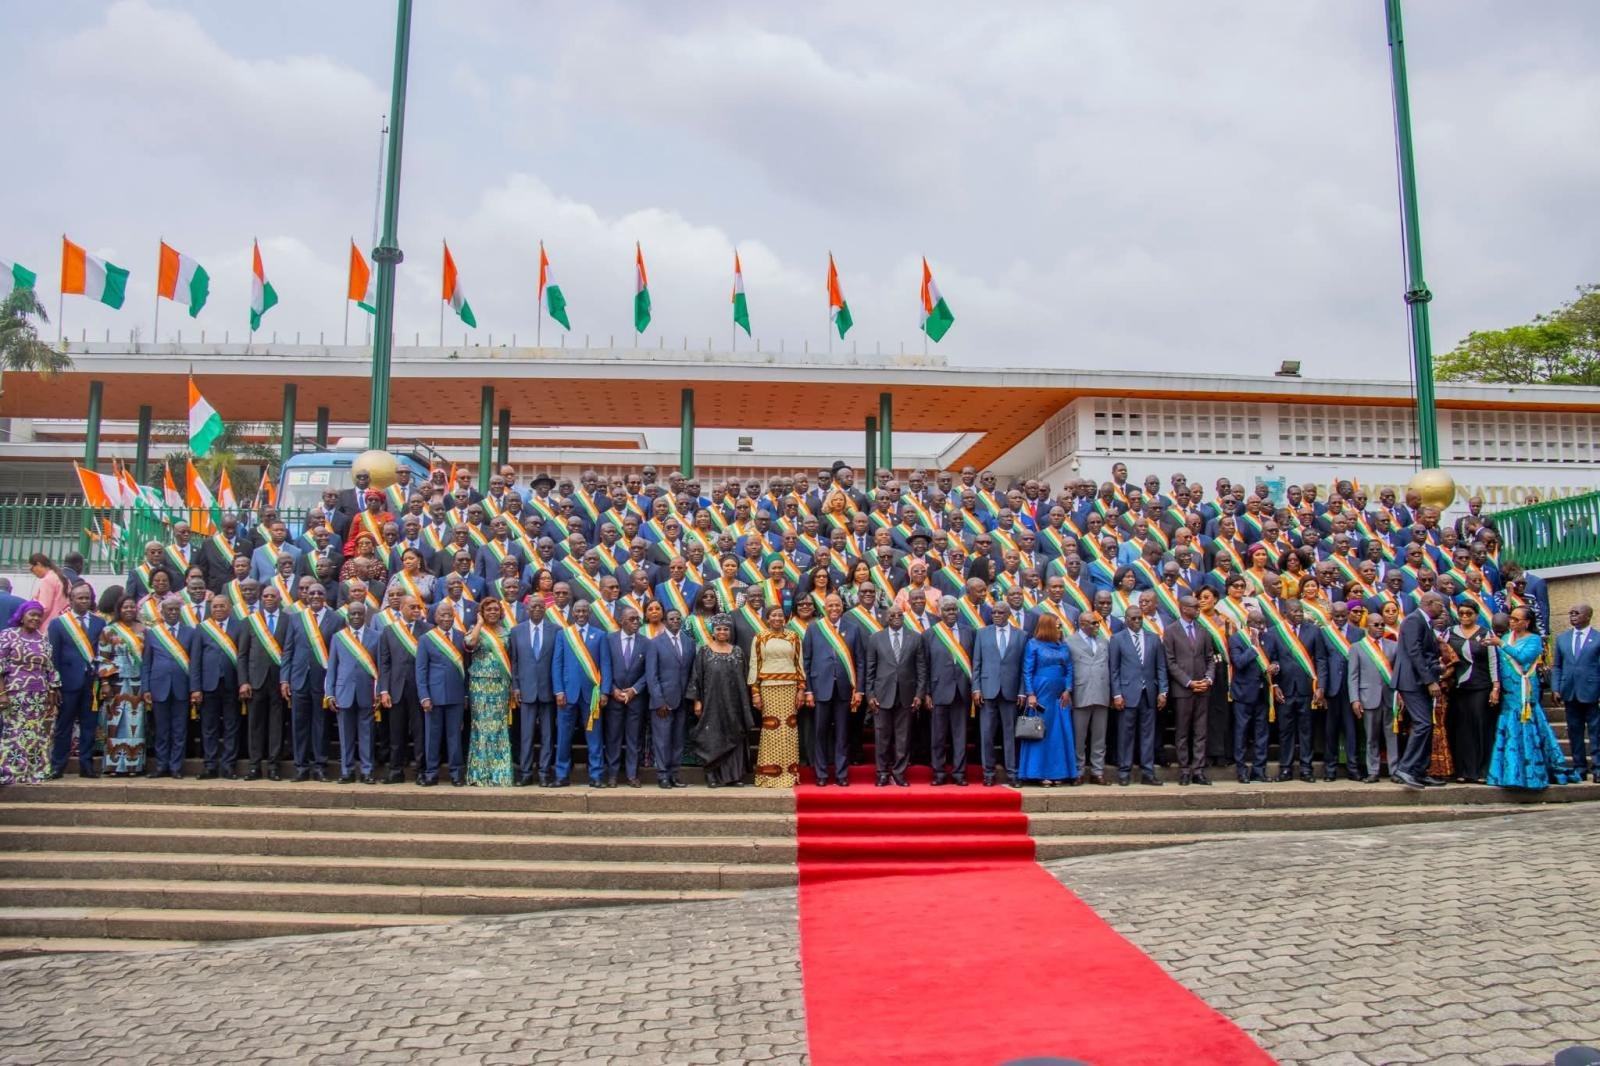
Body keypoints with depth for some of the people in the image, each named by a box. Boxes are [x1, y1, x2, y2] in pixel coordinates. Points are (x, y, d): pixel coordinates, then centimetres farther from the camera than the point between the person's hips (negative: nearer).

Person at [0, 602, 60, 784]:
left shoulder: (44, 639, 12)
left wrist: (52, 692, 8)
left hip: (40, 697, 4)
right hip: (16, 695, -4)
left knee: (38, 736, 4)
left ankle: (35, 771, 9)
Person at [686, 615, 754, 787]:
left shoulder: (738, 651, 7)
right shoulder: (704, 651, -1)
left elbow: (744, 678, 10)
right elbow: (696, 677, -2)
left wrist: (745, 704, 7)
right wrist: (697, 701, -7)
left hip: (733, 705, 3)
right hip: (712, 703, -3)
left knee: (734, 737, 5)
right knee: (712, 737, 0)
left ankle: (733, 775, 11)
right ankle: (713, 775, 6)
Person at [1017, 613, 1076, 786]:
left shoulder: (1063, 647, 13)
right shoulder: (1033, 644, 0)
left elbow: (1069, 670, 10)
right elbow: (1027, 672, -3)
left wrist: (1067, 690, -4)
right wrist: (1030, 694, -11)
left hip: (1060, 697, 4)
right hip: (1041, 696, -4)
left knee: (1060, 735, 4)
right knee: (1040, 734, -1)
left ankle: (1057, 772, 11)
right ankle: (1040, 773, 4)